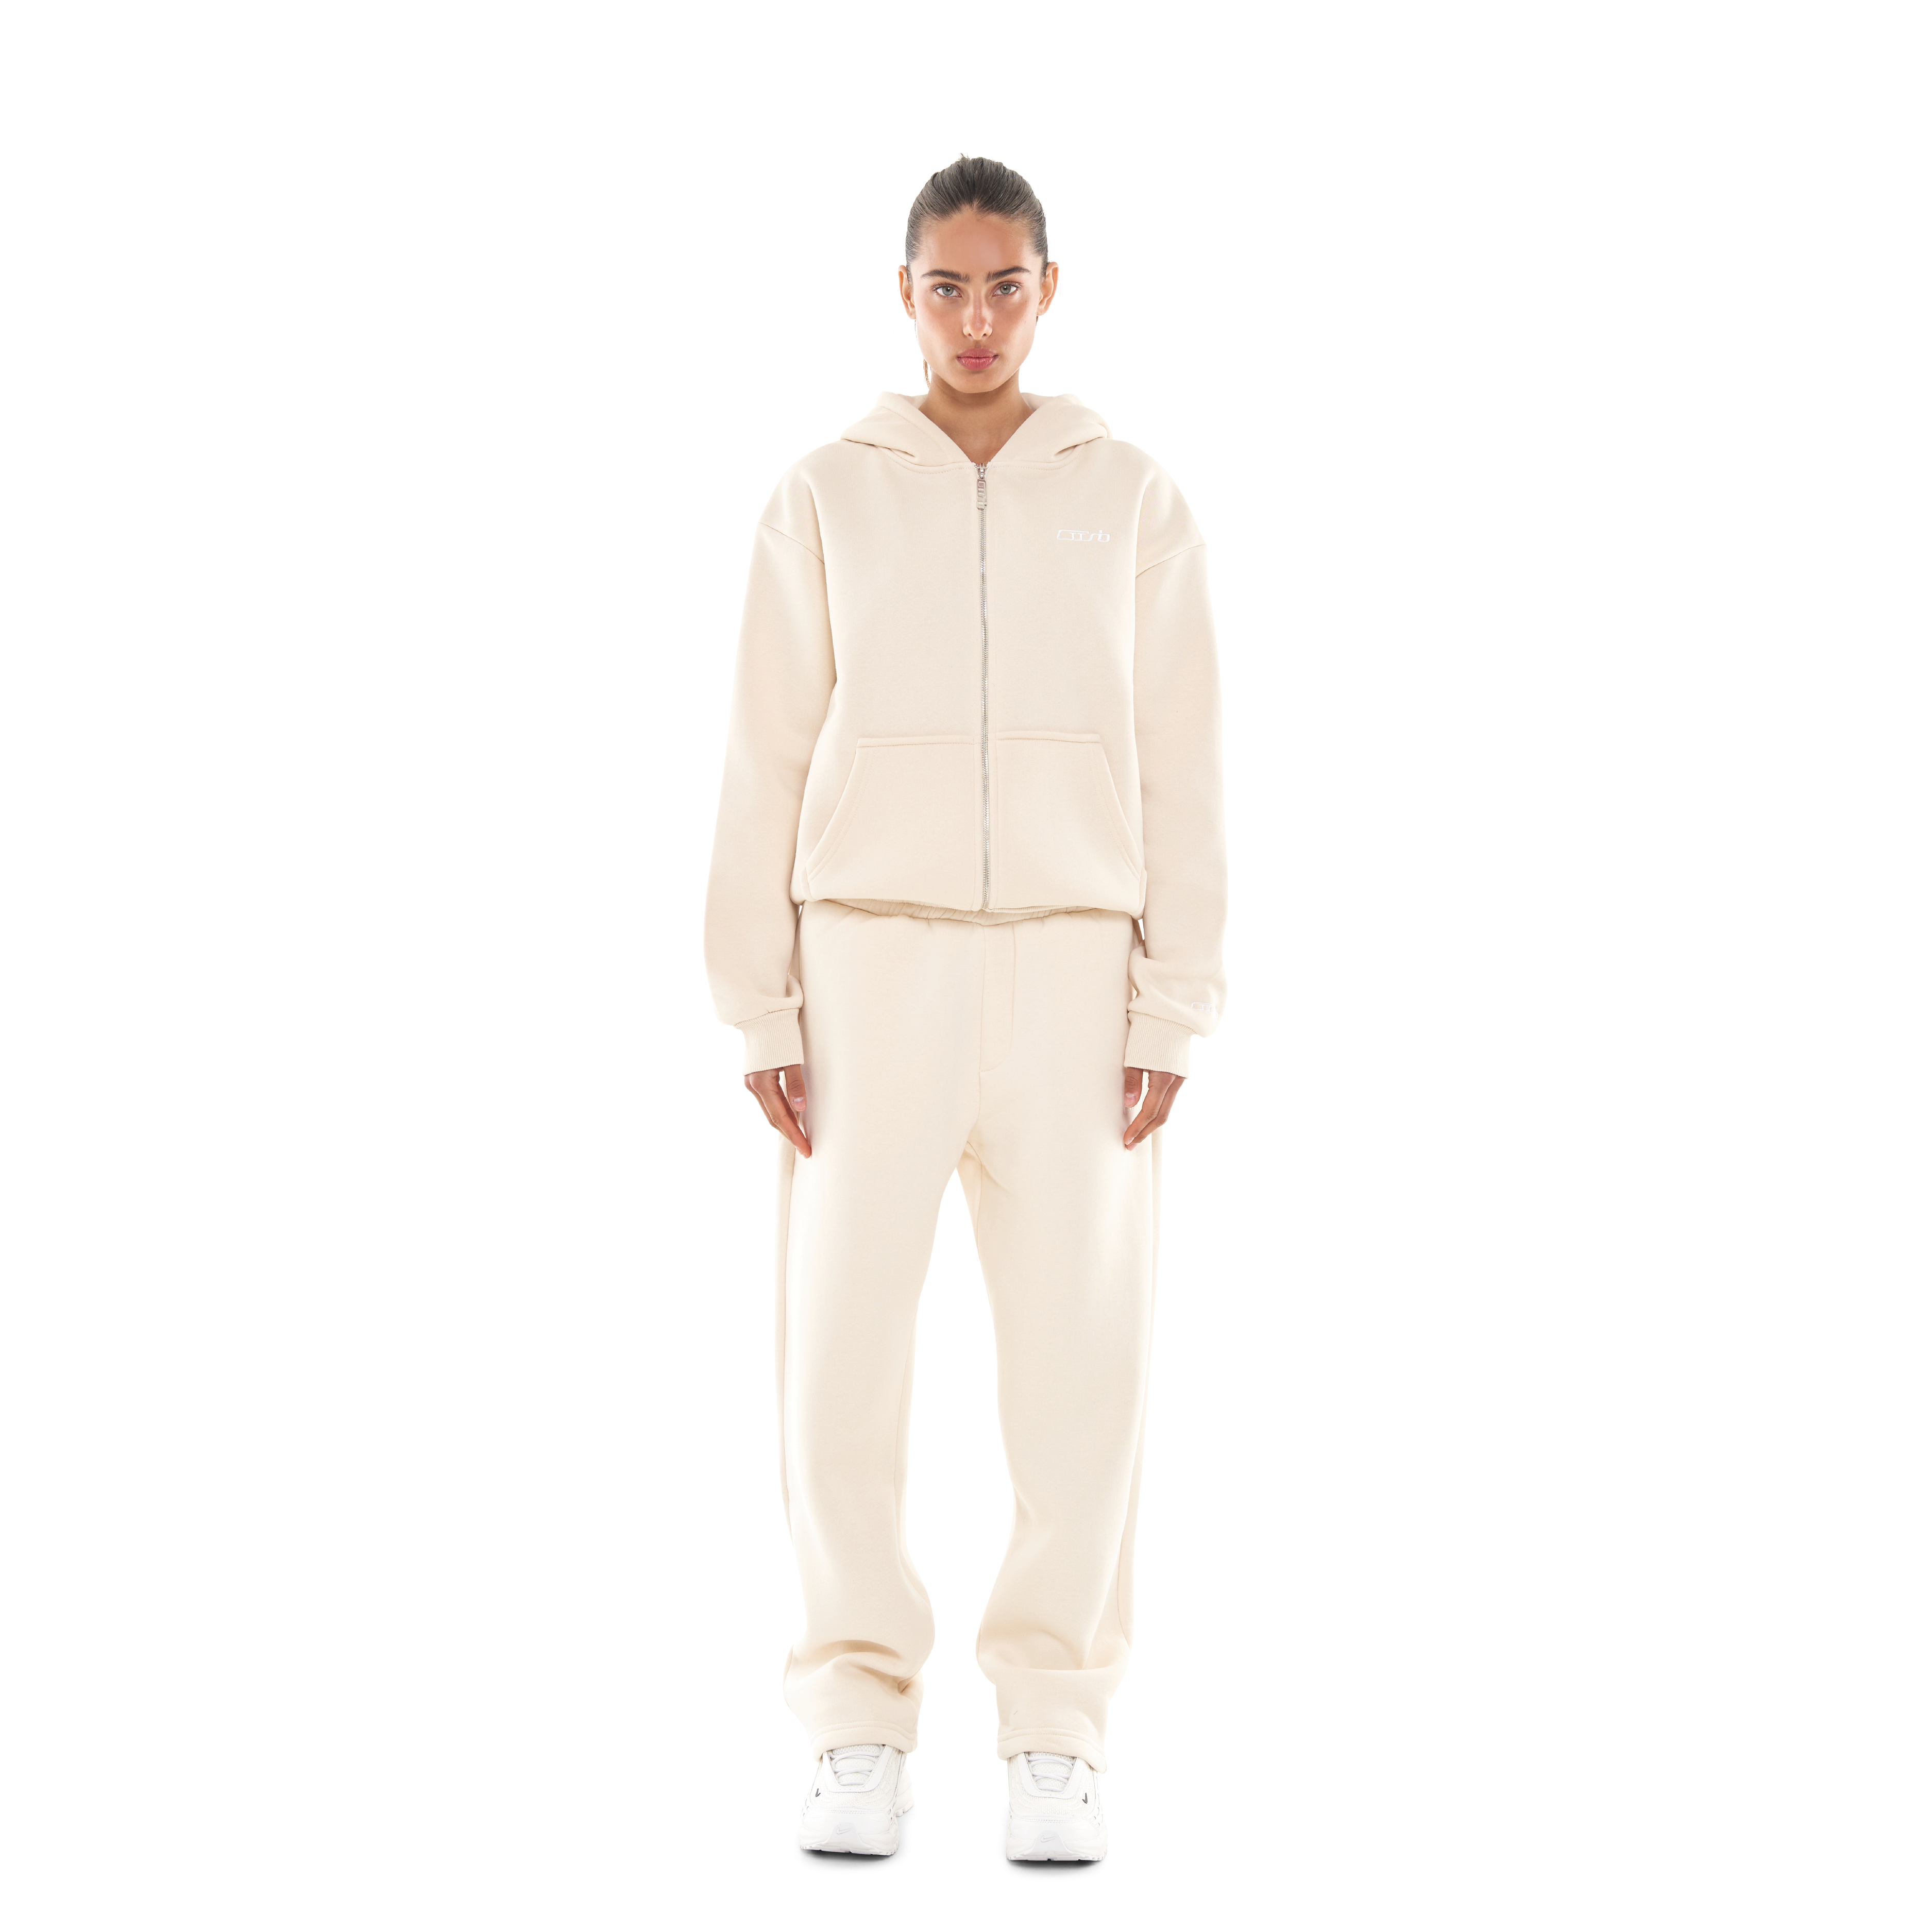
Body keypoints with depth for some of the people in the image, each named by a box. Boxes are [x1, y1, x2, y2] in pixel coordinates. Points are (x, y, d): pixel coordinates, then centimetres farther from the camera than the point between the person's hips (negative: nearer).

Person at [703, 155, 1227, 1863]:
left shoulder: (1134, 504, 6)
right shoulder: (825, 502, 5)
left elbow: (1178, 779, 3)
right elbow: (767, 773, 3)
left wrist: (1172, 1017, -4)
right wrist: (760, 1014, -3)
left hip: (1070, 972, 0)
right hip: (873, 967, 0)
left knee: (1078, 1357, -2)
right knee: (846, 1353, -4)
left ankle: (1055, 1737, 9)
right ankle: (862, 1730, 8)